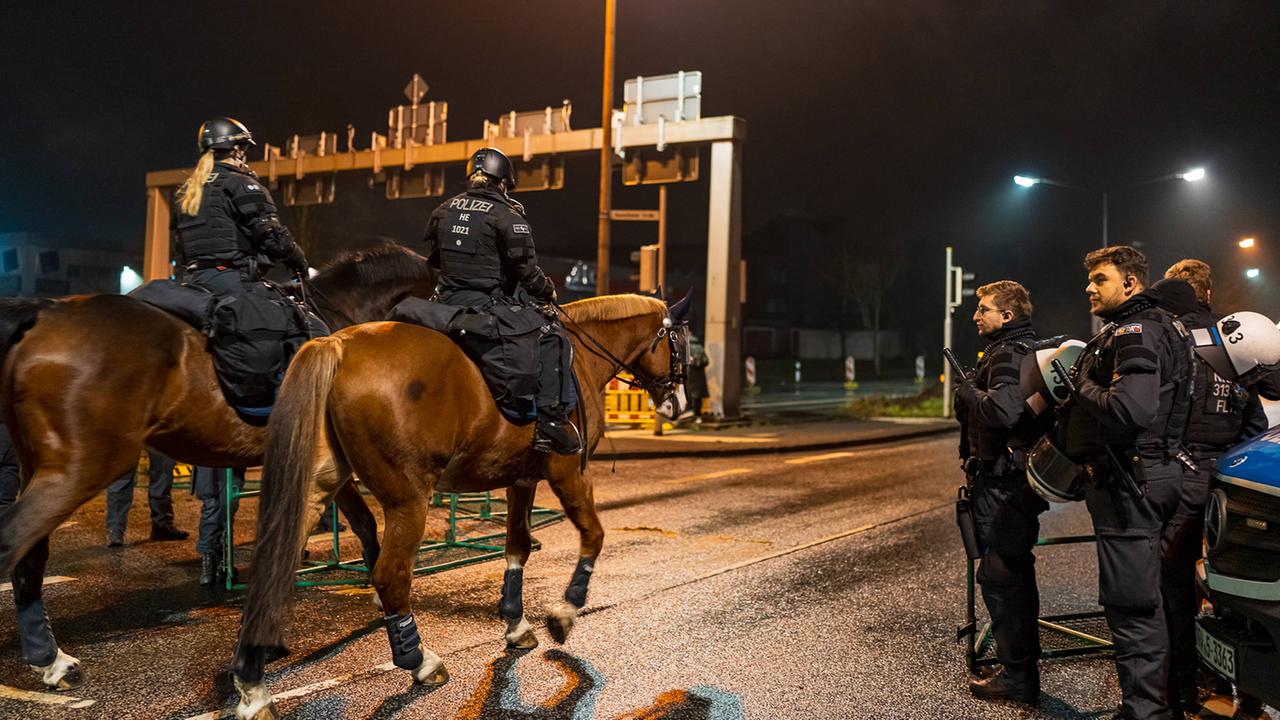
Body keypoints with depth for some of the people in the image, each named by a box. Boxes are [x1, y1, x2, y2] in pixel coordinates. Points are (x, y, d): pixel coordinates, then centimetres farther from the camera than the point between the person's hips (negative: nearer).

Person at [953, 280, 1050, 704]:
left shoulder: (1009, 354, -15)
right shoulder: (1023, 350, 19)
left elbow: (1002, 409, -31)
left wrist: (968, 392, -15)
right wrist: (971, 395, 7)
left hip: (1002, 484, -11)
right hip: (1013, 478, 11)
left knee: (1000, 575, -5)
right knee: (1015, 574, 17)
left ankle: (1017, 677, 3)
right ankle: (1023, 668, 29)